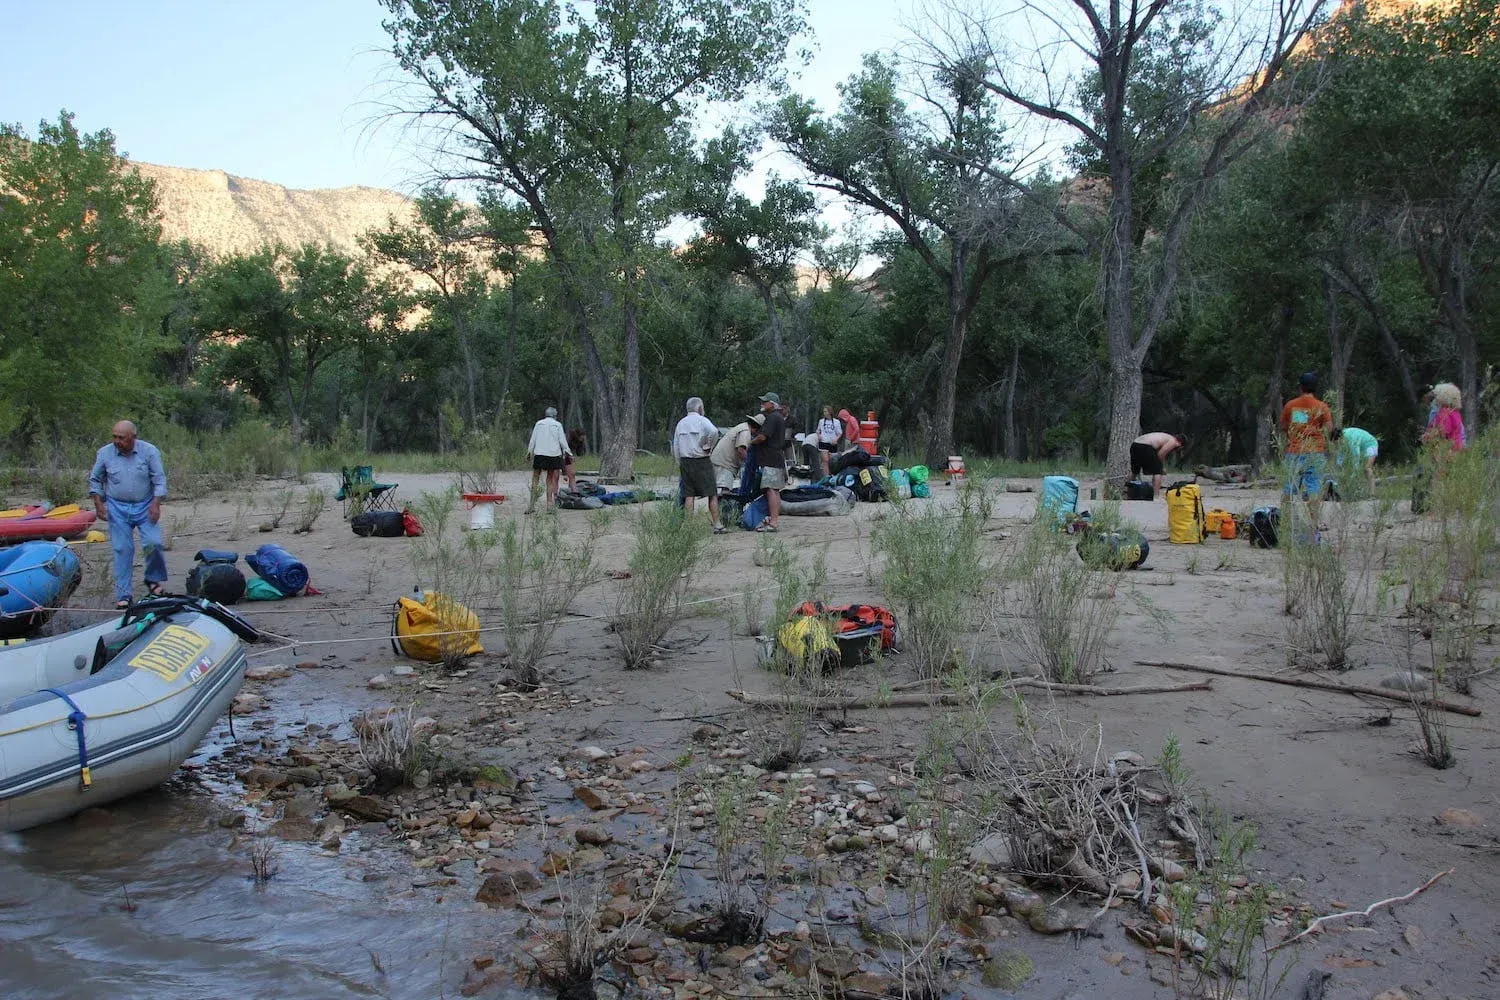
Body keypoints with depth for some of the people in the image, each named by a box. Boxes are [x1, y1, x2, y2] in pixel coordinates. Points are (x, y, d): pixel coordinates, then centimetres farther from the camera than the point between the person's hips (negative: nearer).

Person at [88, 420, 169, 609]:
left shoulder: (149, 451, -7)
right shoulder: (104, 453, -3)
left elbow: (159, 479, -5)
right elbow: (95, 480, 9)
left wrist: (156, 504, -14)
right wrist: (98, 504, 1)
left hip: (145, 506, -1)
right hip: (117, 509, 1)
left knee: (153, 543, -12)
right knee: (122, 550, 0)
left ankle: (153, 579, 15)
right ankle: (123, 595, 6)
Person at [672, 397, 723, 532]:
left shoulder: (681, 423, 14)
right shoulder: (702, 420, -5)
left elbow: (675, 447, 15)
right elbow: (714, 431, -27)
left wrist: (679, 464, 21)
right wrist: (709, 446, -12)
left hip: (685, 462, 6)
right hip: (701, 462, -5)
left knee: (689, 495, 7)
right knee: (712, 494, 0)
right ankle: (717, 525, -1)